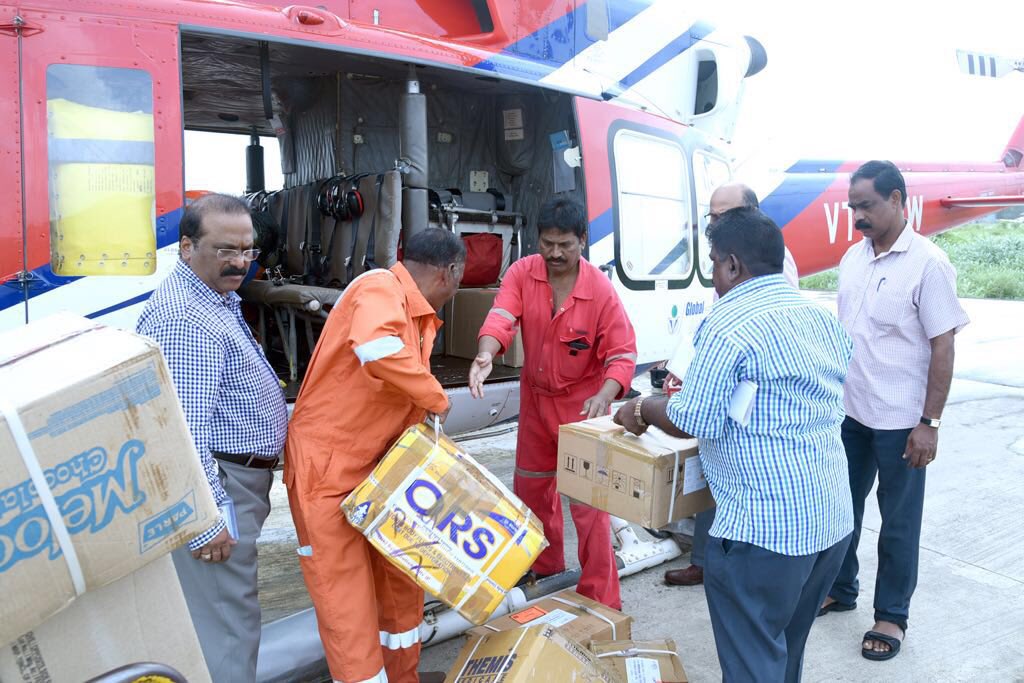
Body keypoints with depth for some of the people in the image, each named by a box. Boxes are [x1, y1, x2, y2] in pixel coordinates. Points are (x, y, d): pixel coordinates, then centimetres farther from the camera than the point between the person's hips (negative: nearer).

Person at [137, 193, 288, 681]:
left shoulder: (215, 298, 12)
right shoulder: (187, 321, -23)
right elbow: (186, 431, -27)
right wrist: (204, 521, -25)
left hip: (234, 479, 11)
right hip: (218, 492, -11)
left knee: (223, 608, 21)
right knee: (227, 618, -1)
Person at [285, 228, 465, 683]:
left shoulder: (421, 316, 11)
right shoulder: (381, 288, -18)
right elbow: (378, 352, -41)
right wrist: (437, 397, -25)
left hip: (377, 466, 10)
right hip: (326, 467, -10)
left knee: (400, 575, 18)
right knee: (346, 594, 0)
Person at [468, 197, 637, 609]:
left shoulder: (601, 290, -18)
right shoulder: (522, 273, -10)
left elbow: (622, 354, -18)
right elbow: (501, 316, -25)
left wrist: (604, 396, -36)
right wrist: (486, 353, -47)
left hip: (583, 404, -5)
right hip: (536, 398, 5)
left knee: (588, 501, -3)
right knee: (530, 486, 20)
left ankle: (600, 599, 12)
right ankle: (544, 564, 45)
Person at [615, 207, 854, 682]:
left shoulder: (729, 326, -16)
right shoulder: (825, 319, 10)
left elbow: (692, 424, -16)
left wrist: (642, 410, 4)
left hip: (764, 529, -8)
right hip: (834, 519, 9)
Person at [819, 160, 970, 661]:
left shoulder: (927, 263, -13)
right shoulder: (852, 257, 5)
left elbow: (942, 347, -13)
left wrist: (930, 422, -15)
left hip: (900, 420, -6)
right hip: (848, 411, 6)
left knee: (898, 519, 10)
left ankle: (891, 615, 27)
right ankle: (840, 590, 37)